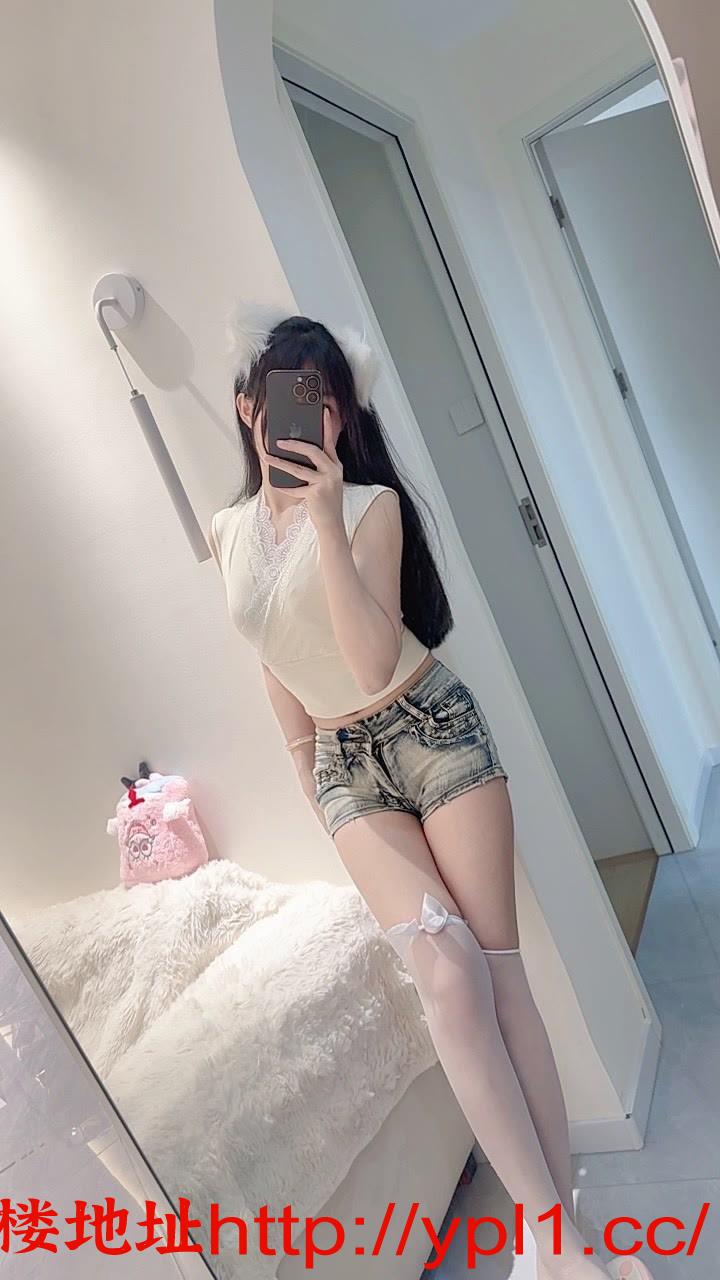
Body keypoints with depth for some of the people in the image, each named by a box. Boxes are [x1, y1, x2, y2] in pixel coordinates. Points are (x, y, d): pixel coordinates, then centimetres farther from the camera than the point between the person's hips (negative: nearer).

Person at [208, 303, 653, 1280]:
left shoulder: (369, 504, -8)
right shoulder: (229, 532, 7)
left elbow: (373, 663, -19)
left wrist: (325, 518, -25)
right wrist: (307, 766, 18)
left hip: (435, 730, -2)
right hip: (346, 765, 3)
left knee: (498, 968, -3)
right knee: (449, 971, -15)